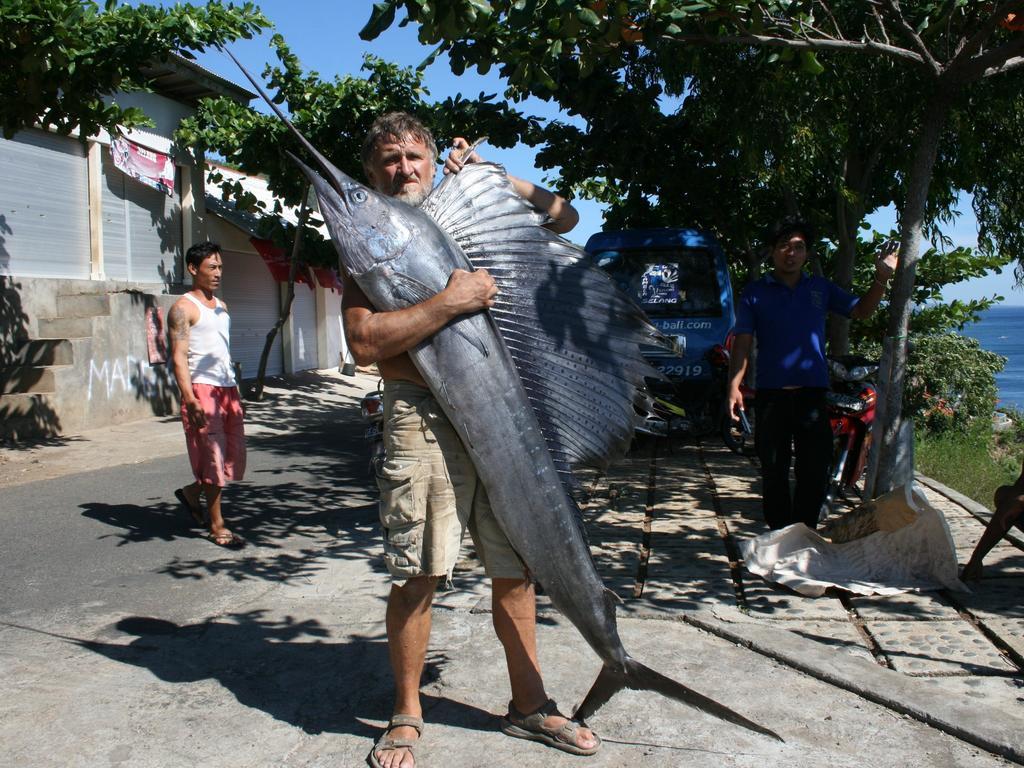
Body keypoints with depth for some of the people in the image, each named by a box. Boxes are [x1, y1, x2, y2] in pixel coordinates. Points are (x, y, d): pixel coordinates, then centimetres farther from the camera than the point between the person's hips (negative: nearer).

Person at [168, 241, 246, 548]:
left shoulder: (221, 307, 19)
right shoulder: (183, 308, -5)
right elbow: (179, 357, -13)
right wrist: (190, 399, -23)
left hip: (228, 390, 8)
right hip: (202, 390, -8)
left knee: (234, 457, 9)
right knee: (214, 457, -5)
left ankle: (192, 492, 33)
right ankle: (217, 527, 6)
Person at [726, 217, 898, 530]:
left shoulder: (820, 288, 13)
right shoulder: (756, 292, 5)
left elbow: (860, 311, 17)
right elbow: (743, 342, -1)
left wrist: (881, 278, 3)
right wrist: (734, 387, -11)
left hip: (813, 391, 2)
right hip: (771, 393, -2)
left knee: (815, 471, 2)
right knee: (774, 472, 6)